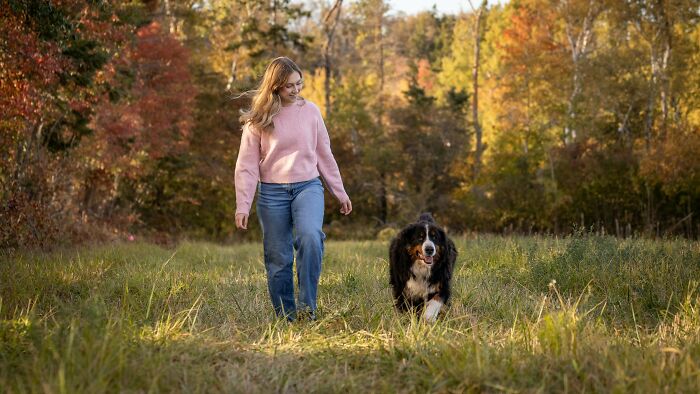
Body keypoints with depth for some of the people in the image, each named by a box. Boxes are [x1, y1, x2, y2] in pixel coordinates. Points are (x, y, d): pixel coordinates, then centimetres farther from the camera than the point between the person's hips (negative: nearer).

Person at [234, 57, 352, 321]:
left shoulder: (310, 111, 6)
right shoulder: (258, 119, 0)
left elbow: (324, 155, 14)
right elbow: (247, 165, 0)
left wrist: (340, 193, 16)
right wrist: (242, 205, -8)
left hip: (308, 187, 0)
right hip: (272, 192, 0)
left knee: (310, 237, -27)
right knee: (278, 259, 2)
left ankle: (307, 307, -20)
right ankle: (285, 318, 14)